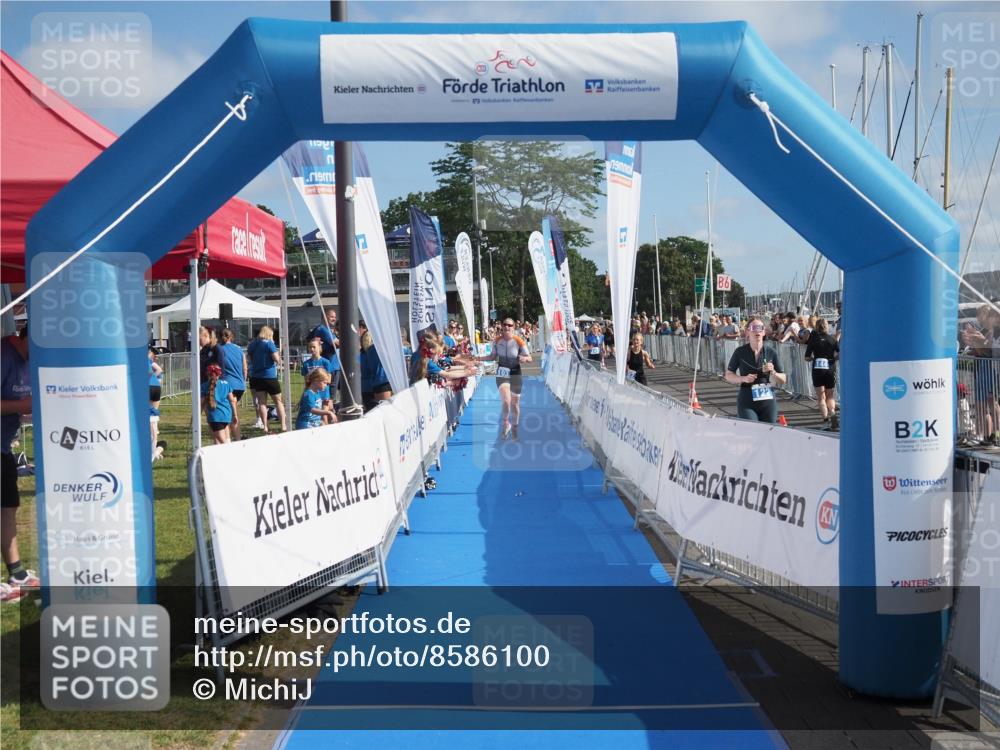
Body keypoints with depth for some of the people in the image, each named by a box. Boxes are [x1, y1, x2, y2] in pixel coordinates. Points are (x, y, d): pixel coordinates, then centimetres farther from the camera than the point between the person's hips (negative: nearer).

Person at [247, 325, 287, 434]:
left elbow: (249, 358, 20)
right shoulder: (269, 343, -10)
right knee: (278, 401, 5)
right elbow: (277, 359, -15)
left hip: (256, 376, 5)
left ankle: (265, 428, 3)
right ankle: (283, 426, 2)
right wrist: (278, 355, 4)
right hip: (269, 376, -5)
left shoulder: (252, 344, 8)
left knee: (261, 402, 6)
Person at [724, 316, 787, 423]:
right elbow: (728, 375, 5)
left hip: (768, 402, 2)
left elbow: (782, 379, 9)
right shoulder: (740, 352, -2)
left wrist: (773, 372, -12)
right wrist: (743, 378, -12)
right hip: (746, 403, -2)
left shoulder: (771, 352, 2)